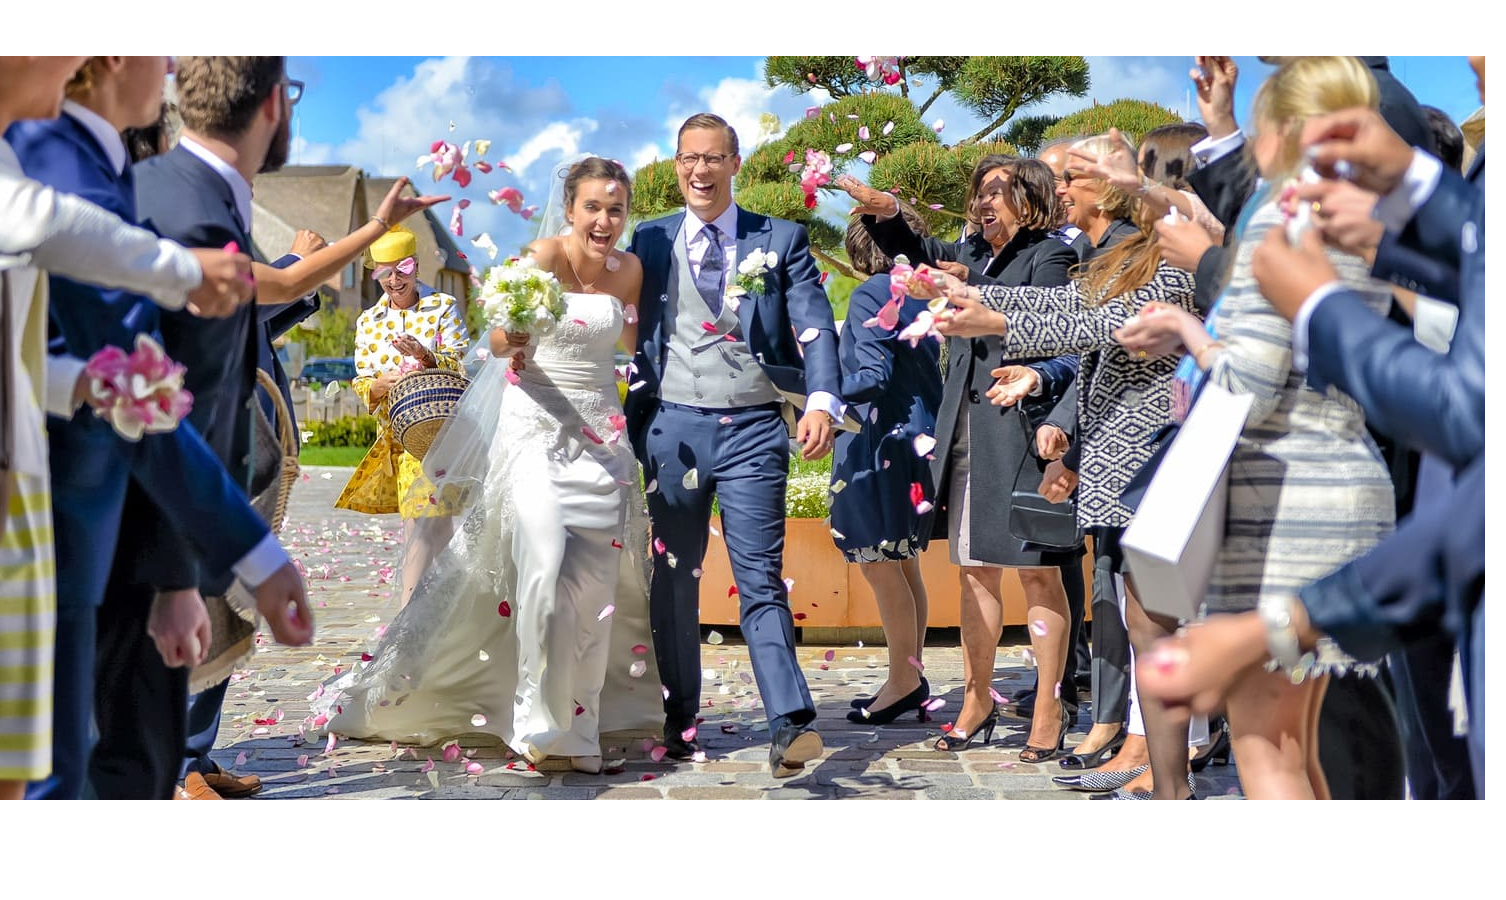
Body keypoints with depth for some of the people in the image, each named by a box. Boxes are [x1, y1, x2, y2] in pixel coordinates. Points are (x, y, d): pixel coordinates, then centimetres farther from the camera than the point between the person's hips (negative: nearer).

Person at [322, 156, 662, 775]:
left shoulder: (629, 270, 5)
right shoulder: (547, 255, -10)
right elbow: (500, 340, -18)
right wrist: (512, 345, -38)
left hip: (600, 436, 4)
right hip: (535, 429, -4)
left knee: (594, 583, 1)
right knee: (545, 567, -18)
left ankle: (578, 726, 11)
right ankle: (542, 720, -6)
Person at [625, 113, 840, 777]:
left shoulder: (781, 239, 7)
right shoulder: (649, 241, 11)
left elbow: (816, 327, -2)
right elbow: (628, 330, 10)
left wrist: (822, 402, -19)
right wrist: (628, 419, 1)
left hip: (754, 429, -2)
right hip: (673, 427, 2)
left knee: (761, 579, -8)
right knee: (673, 577, 9)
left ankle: (791, 724, -13)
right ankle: (679, 719, 19)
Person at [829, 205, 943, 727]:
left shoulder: (870, 296, -11)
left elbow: (872, 378, -17)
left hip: (878, 443, -8)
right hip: (917, 438, 8)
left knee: (878, 565, -3)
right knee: (903, 564, 14)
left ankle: (903, 681, 0)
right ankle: (913, 677, 19)